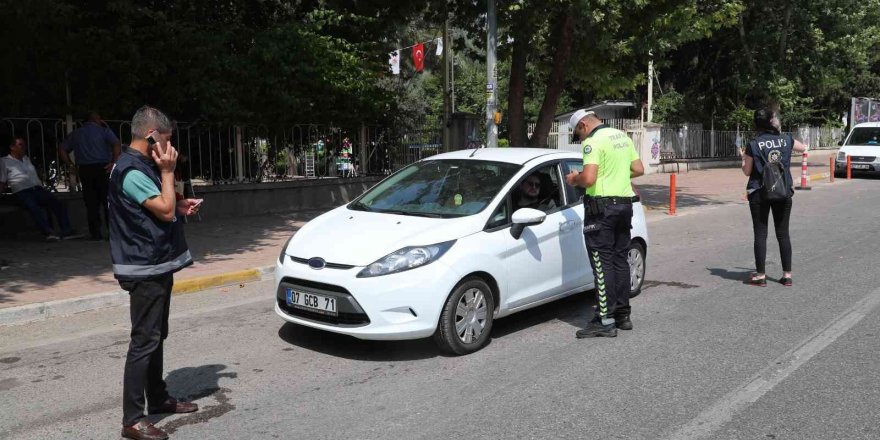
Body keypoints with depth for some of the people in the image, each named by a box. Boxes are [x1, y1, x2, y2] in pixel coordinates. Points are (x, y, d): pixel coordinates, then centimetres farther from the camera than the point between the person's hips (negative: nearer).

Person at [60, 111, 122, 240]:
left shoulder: (76, 133, 15)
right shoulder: (103, 130, 3)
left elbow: (62, 150, 12)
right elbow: (117, 145, -14)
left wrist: (72, 165, 11)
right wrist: (113, 162, -11)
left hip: (84, 170, 3)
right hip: (102, 168, -3)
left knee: (91, 203, 5)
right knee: (108, 201, 1)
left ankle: (96, 233, 5)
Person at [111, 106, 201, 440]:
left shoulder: (143, 165, 13)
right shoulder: (131, 171, -19)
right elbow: (165, 210, -22)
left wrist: (181, 207, 7)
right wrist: (167, 172, -14)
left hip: (158, 265, 10)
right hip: (144, 269, -10)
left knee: (156, 337, 18)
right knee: (144, 341, -7)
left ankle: (158, 398, 30)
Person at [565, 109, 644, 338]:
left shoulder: (593, 141, -13)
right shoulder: (623, 136, 14)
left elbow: (588, 179, -22)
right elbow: (639, 169, 16)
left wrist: (573, 179, -3)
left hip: (602, 206, -8)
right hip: (625, 203, 9)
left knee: (602, 263, -5)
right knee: (620, 259, 14)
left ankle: (605, 321, -4)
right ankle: (623, 315, 21)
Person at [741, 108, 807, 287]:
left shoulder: (753, 145, -8)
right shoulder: (786, 140, 1)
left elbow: (747, 171, -2)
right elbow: (804, 148, 22)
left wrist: (743, 158, 14)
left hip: (759, 194, -3)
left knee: (760, 234, 3)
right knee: (783, 233, 10)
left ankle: (760, 275, 6)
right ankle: (787, 274, 13)